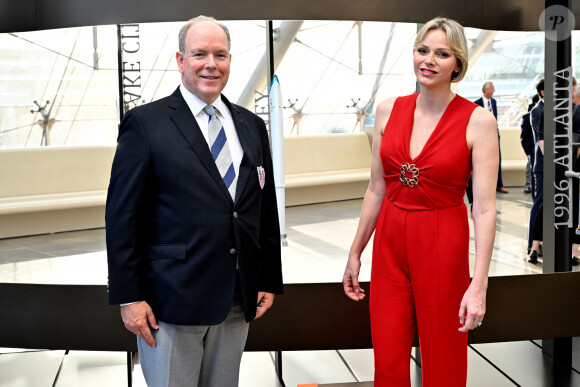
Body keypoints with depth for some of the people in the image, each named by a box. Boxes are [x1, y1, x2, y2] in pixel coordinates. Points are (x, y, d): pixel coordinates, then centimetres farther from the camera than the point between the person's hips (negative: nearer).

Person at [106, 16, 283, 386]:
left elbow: (266, 210, 14)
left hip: (238, 300, 5)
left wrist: (270, 281, 11)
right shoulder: (145, 123, -4)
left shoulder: (252, 126, 11)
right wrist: (128, 297, -10)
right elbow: (123, 215, -7)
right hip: (172, 301, -4)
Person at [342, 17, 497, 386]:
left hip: (443, 247, -3)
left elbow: (484, 208, -13)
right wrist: (355, 253, 12)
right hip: (390, 244, 4)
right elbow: (376, 190, 9)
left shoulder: (478, 121, -10)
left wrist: (479, 284, -18)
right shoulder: (389, 110, 3)